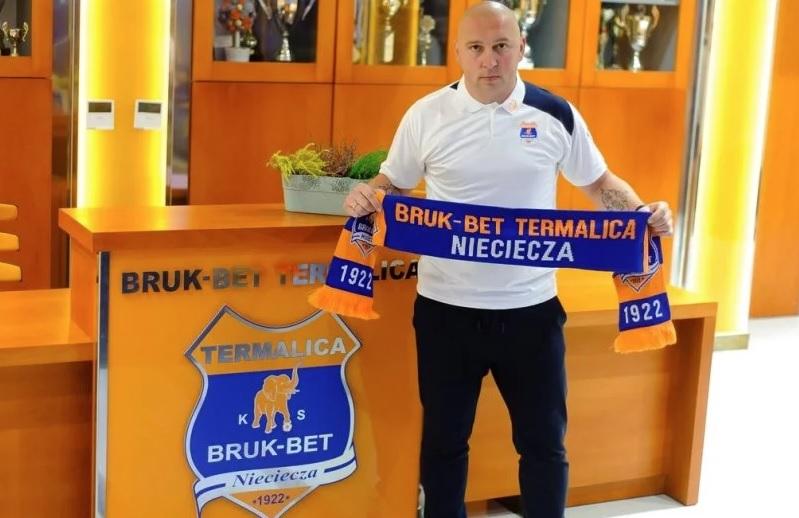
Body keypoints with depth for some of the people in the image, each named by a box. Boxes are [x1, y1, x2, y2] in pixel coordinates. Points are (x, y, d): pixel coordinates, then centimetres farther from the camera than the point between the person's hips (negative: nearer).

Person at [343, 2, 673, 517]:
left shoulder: (557, 116, -2)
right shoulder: (427, 115, -3)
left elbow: (600, 184, 9)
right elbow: (393, 185, 7)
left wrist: (643, 213, -10)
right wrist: (366, 196, -16)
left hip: (530, 309, 0)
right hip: (446, 309, 0)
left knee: (544, 441, 12)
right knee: (444, 438, 15)